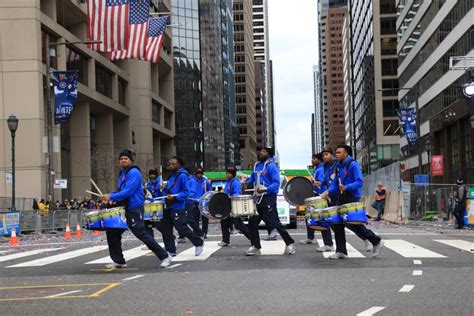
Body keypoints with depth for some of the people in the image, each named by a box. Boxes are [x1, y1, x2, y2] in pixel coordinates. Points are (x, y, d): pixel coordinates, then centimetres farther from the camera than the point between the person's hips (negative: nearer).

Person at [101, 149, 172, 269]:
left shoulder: (134, 173, -12)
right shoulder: (122, 173, 17)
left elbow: (128, 191, -21)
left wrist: (111, 197, -18)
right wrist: (111, 195, 7)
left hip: (134, 209, -10)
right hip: (123, 209, 10)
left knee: (142, 234, -13)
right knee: (112, 232, 8)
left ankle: (164, 256, -6)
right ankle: (119, 261, 17)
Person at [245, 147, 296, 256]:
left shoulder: (271, 166, -10)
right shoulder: (257, 165, 13)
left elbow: (276, 183, -17)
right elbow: (252, 179, 23)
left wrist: (265, 189, -31)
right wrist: (247, 182, 1)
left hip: (268, 198, -8)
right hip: (258, 198, 8)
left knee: (274, 223, -9)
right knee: (252, 222, 7)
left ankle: (290, 244, 1)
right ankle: (255, 247, 17)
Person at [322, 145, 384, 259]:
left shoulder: (353, 165, -10)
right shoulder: (338, 166, 14)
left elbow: (359, 182, -18)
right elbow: (335, 183, 19)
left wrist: (346, 187, -29)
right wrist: (328, 192, 1)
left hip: (352, 198, -8)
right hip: (341, 198, 8)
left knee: (351, 223, -6)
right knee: (337, 223, 3)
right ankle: (341, 251, 8)